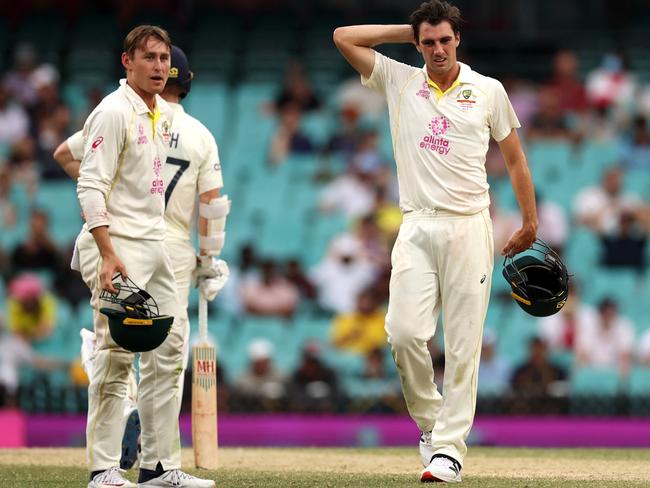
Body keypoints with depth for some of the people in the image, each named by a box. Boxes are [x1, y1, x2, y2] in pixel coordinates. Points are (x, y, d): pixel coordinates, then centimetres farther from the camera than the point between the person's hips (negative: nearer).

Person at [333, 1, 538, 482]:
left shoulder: (488, 90, 7)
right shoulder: (399, 82, 10)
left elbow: (515, 158, 14)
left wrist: (530, 224, 14)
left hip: (469, 226, -1)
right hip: (418, 226, 1)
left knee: (463, 343, -5)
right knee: (404, 332, -13)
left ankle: (449, 447, -3)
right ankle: (429, 419, 9)